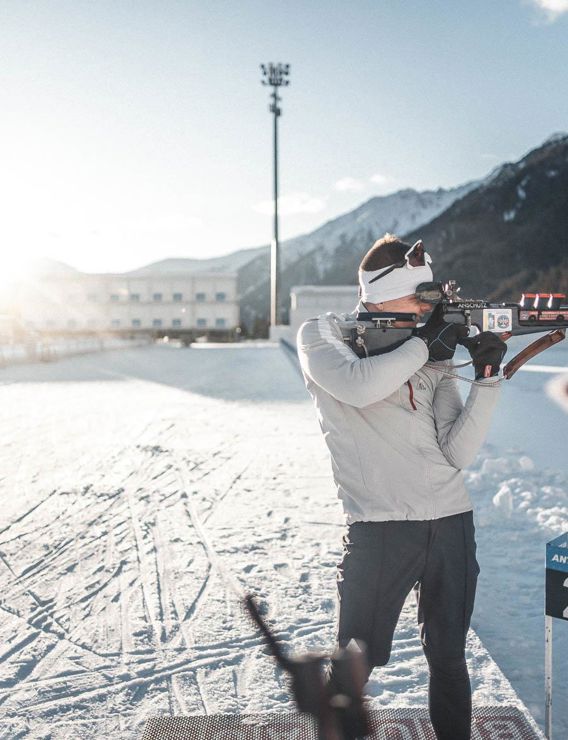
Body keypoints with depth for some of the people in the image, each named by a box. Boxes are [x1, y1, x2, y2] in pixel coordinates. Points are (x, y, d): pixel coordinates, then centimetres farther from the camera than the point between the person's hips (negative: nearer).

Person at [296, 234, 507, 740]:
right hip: (379, 528, -4)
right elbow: (358, 386, -22)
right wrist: (423, 344, -12)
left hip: (451, 523, 4)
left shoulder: (433, 358, 10)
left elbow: (459, 454, 1)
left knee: (448, 659, 16)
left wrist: (487, 379, -9)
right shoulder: (323, 335, 1)